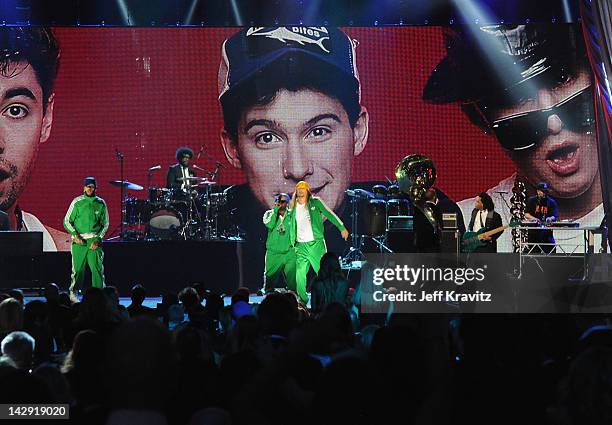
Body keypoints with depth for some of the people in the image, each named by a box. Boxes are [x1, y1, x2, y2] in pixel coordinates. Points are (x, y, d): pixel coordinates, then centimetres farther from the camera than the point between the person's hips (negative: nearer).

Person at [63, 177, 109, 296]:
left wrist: (98, 239, -1)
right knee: (78, 268, -1)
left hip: (95, 240, 1)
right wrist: (75, 235, -8)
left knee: (97, 268, -6)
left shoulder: (101, 203, 7)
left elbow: (105, 224, 12)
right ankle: (73, 293, 8)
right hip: (79, 240, -1)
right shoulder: (77, 202, 3)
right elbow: (67, 221, 6)